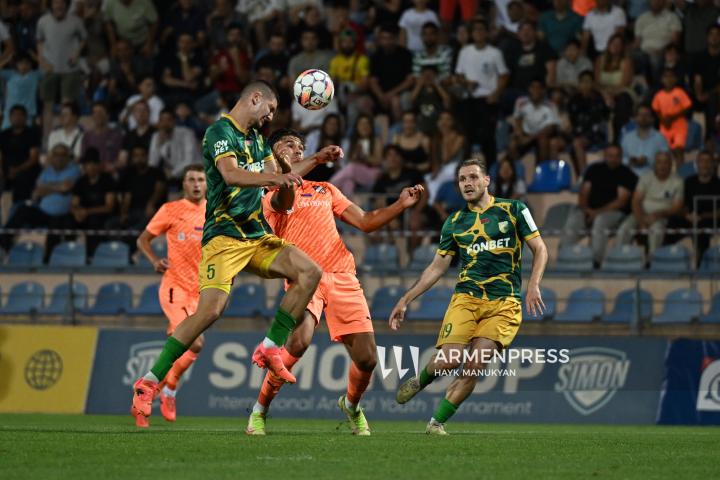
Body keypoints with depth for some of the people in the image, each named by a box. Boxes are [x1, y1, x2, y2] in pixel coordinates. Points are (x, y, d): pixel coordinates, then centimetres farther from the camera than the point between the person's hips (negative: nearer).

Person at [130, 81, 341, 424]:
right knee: (210, 310, -22)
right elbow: (231, 174, -27)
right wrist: (274, 176, -40)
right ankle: (149, 383, -15)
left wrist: (316, 160, 19)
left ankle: (270, 349, -2)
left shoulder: (256, 139, 19)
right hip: (224, 236, -9)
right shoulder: (221, 131, -8)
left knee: (309, 272, -7)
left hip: (257, 235, 9)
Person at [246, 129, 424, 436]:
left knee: (366, 358, -4)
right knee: (298, 341, -31)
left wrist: (400, 205, 8)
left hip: (342, 277, 4)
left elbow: (365, 222, 23)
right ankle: (259, 412, -12)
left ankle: (351, 405, 30)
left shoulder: (325, 190, 25)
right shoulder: (271, 198, 9)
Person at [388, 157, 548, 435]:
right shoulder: (454, 223, 12)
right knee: (449, 360, -18)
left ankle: (437, 422, -2)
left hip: (504, 304, -1)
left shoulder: (514, 210, 6)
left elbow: (539, 249, 7)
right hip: (466, 298, 1)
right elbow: (438, 267, 16)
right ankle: (420, 380, 16)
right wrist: (405, 300, 10)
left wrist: (534, 285, -10)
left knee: (474, 367, -14)